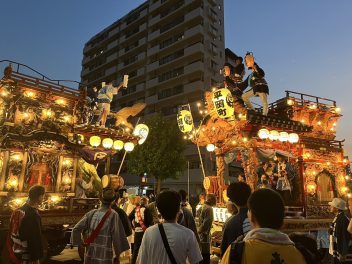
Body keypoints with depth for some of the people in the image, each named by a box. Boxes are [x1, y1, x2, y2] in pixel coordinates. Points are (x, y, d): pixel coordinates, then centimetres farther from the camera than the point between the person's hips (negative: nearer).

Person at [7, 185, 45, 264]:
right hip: (26, 257, -9)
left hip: (16, 254, 9)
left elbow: (12, 232, 13)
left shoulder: (17, 211, 5)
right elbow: (35, 239, -22)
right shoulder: (33, 215, -23)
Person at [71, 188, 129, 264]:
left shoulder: (92, 213, -3)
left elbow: (76, 229, -3)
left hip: (90, 255, 4)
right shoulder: (113, 215, -13)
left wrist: (80, 243, 8)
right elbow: (117, 237, -12)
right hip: (105, 256, -4)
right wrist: (117, 255, -1)